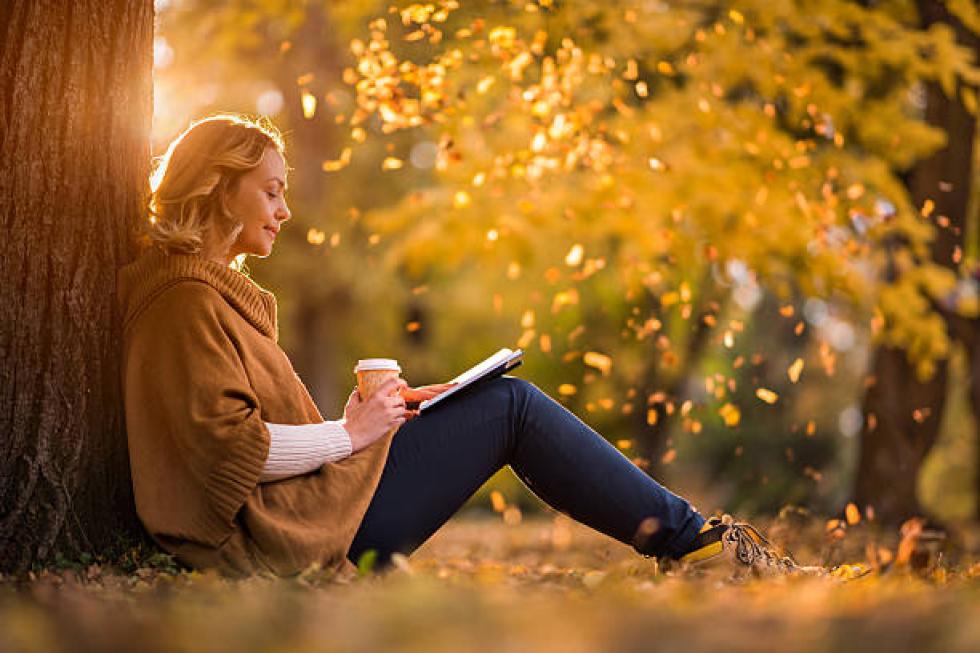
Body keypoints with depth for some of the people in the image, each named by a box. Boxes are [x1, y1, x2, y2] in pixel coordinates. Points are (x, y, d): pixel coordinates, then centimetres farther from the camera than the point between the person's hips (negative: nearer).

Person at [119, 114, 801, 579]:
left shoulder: (206, 286, 19)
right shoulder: (186, 298, -14)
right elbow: (228, 445, -23)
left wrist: (374, 416, 11)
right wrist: (350, 433, -12)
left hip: (293, 517, 10)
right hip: (303, 527, -10)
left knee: (506, 399, 16)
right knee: (510, 405, -4)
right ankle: (692, 539, 5)